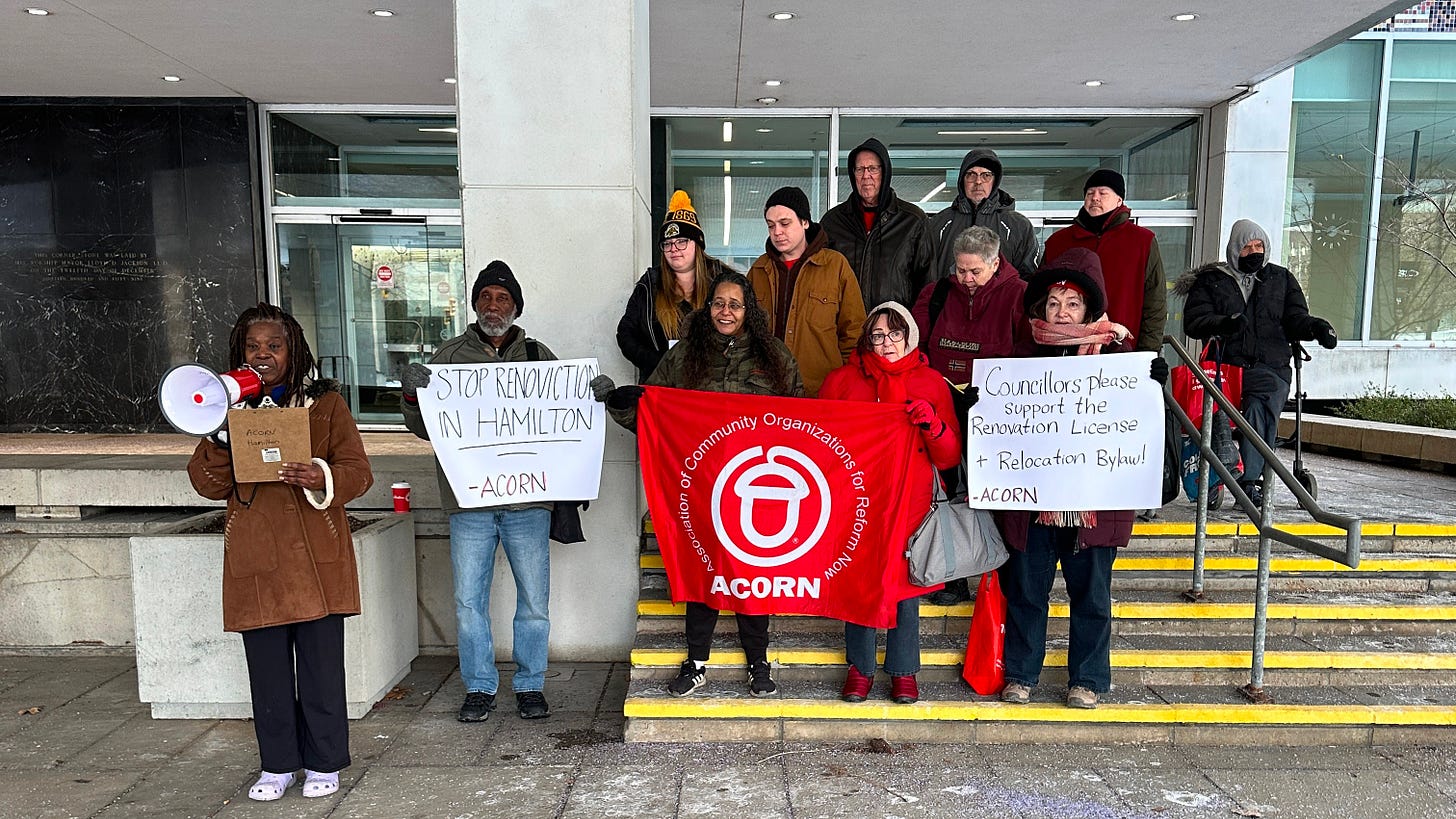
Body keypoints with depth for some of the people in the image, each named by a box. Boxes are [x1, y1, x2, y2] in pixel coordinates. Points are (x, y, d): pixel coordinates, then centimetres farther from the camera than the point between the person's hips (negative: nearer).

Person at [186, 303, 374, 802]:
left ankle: (323, 764, 21)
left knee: (321, 663, 4)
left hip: (317, 559, -2)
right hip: (255, 561, 3)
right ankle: (277, 765, 28)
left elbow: (358, 473, -2)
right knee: (267, 667, 10)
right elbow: (208, 484, 4)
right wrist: (220, 434, -12)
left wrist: (320, 476, -23)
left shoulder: (324, 402, 3)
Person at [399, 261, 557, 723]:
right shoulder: (450, 355, 8)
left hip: (528, 498, 0)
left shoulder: (538, 356, 10)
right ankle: (479, 687, 24)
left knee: (534, 599, 6)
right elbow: (424, 427, 8)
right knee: (469, 601, 7)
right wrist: (413, 395, -12)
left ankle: (530, 685, 23)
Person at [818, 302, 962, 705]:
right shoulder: (842, 380, 7)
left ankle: (904, 671, 19)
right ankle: (860, 668, 18)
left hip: (910, 502, 0)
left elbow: (949, 457, 4)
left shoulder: (931, 383, 7)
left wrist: (932, 423, -14)